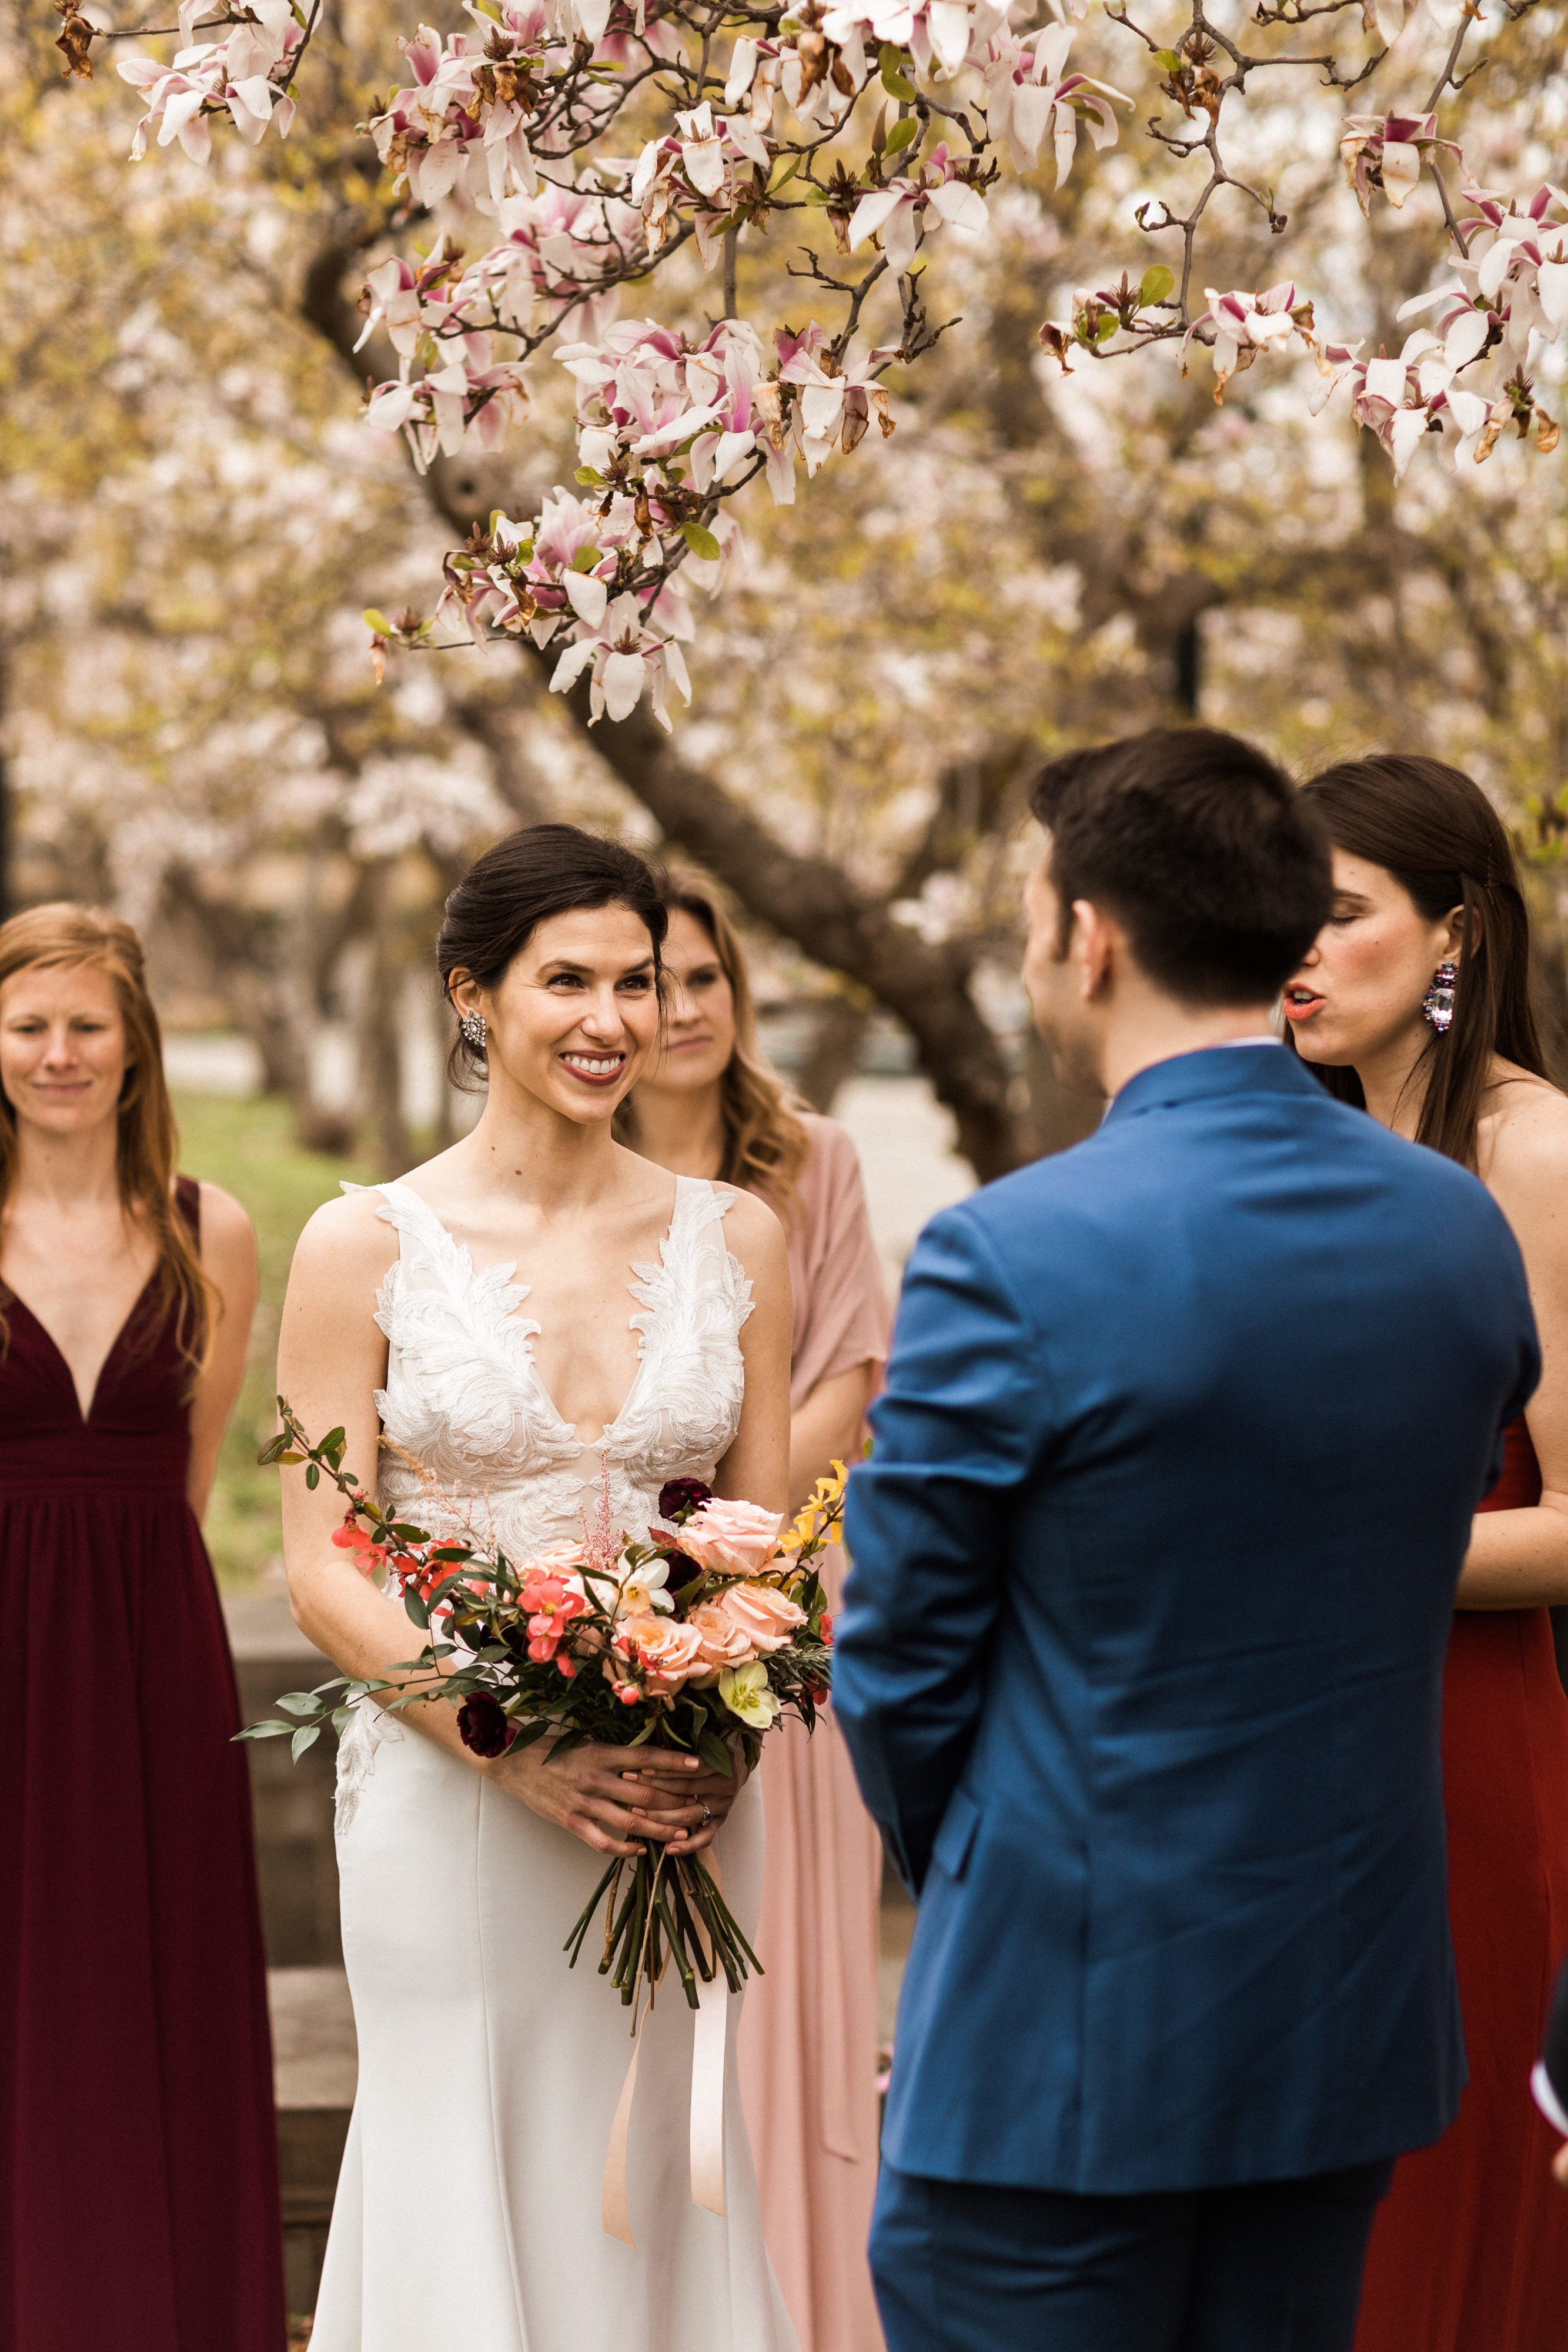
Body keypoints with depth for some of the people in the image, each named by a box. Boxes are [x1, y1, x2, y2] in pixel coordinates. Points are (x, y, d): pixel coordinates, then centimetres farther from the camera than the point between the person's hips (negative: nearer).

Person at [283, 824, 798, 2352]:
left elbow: (767, 1537, 11)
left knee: (664, 2199, 8)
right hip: (447, 1806, -3)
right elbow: (321, 1571, -4)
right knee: (465, 2212, 2)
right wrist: (525, 1747, -17)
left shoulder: (732, 1240, 7)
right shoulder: (367, 1246, -2)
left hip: (681, 1815, 3)